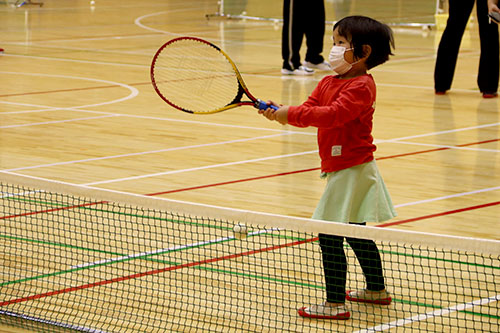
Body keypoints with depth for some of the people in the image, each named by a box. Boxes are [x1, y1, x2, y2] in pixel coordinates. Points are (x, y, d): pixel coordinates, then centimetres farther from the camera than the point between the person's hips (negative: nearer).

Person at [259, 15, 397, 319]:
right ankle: (377, 289, 36)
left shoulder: (361, 86, -17)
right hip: (347, 171, 10)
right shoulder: (328, 83, 12)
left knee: (329, 235, -11)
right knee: (356, 234, 22)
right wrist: (281, 112, -16)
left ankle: (336, 303, -8)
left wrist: (292, 114, -29)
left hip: (351, 171, -10)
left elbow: (333, 114, -29)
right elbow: (310, 109, 3)